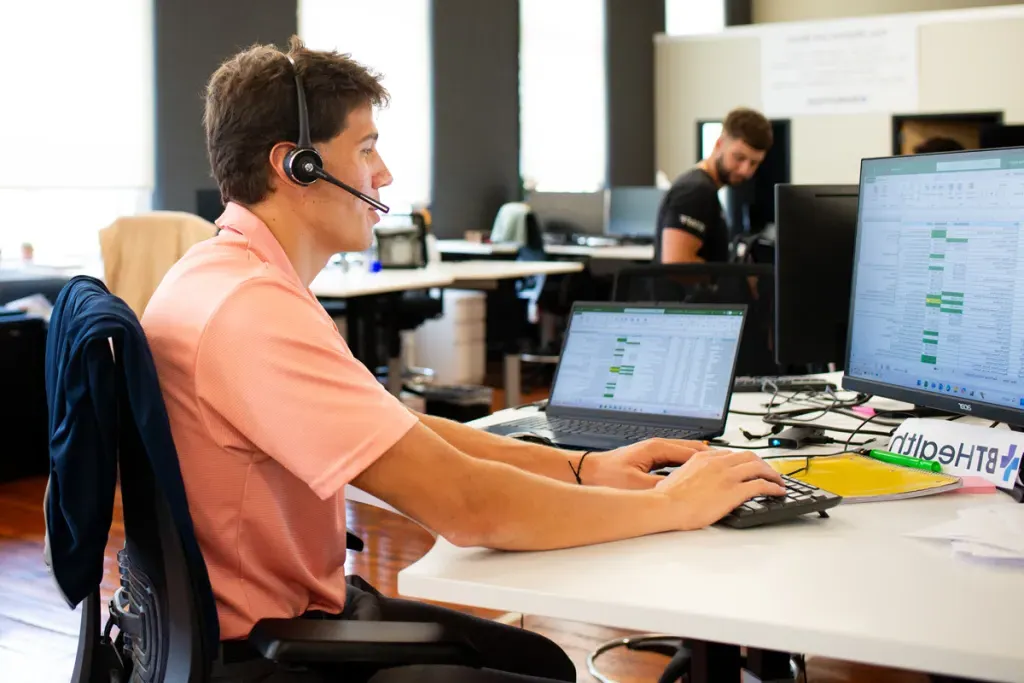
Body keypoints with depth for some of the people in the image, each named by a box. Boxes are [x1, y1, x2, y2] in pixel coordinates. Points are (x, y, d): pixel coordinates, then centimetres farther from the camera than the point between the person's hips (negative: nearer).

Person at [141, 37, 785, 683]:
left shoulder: (237, 273, 7)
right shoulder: (250, 309, -26)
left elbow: (407, 430, 8)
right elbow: (467, 506, -28)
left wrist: (584, 468, -1)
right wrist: (674, 504, -15)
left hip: (297, 610, 10)